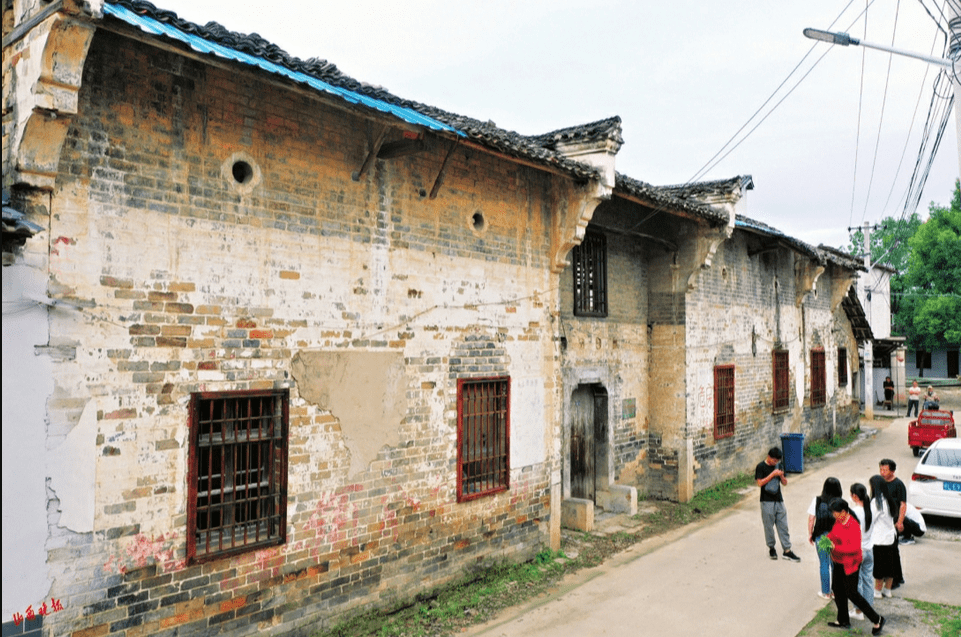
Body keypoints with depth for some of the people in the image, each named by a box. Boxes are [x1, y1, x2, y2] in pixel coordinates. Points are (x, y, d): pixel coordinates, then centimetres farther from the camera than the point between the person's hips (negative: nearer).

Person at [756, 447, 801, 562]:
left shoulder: (778, 465, 8)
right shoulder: (761, 467, -8)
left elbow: (785, 483, 11)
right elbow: (760, 483, -17)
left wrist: (781, 476, -10)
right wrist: (773, 474, -20)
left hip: (779, 500, 5)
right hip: (767, 502, -5)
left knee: (783, 526, 7)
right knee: (769, 526, 4)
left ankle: (787, 550, 13)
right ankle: (771, 548, 21)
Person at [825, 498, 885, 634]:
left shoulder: (853, 525, -25)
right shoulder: (838, 521, 1)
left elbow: (855, 548, -29)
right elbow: (834, 533, 18)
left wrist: (835, 547, -31)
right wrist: (828, 538, -2)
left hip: (849, 565, -9)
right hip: (838, 563, 9)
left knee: (852, 593, -1)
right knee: (838, 591, 17)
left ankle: (877, 620, 16)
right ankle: (843, 621, 33)